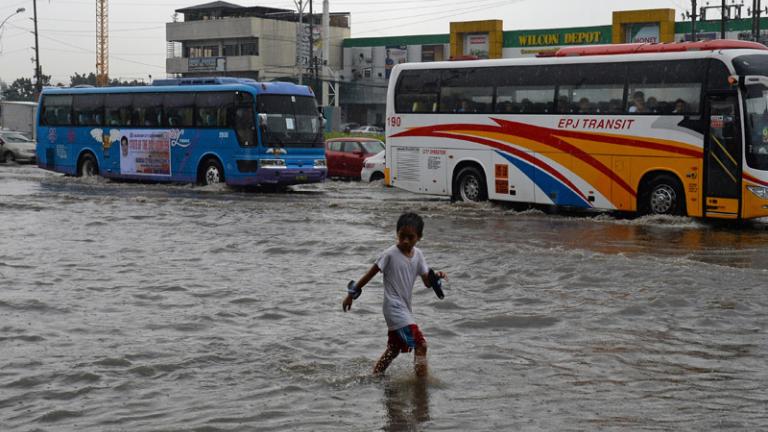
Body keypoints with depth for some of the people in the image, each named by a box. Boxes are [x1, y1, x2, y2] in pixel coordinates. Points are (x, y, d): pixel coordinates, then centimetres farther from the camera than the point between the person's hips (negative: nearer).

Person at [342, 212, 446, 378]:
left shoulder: (418, 254, 4)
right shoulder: (390, 254, -14)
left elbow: (427, 282, 4)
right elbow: (370, 274, -6)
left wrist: (436, 276, -19)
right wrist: (352, 294, -3)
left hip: (404, 309, 8)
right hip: (394, 308, -8)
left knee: (394, 349, 21)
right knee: (420, 344, -16)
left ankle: (374, 377, 34)